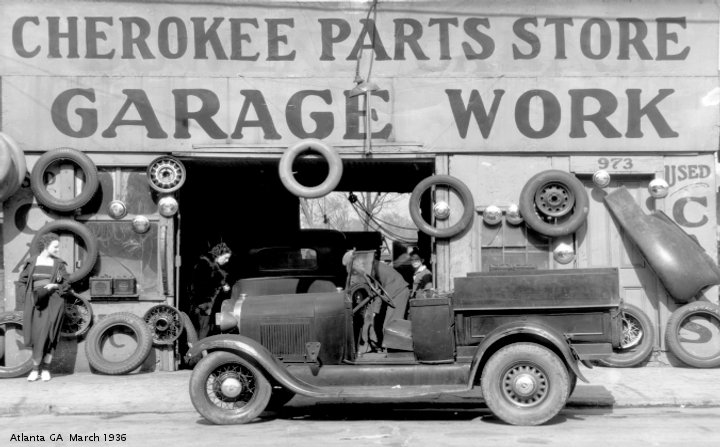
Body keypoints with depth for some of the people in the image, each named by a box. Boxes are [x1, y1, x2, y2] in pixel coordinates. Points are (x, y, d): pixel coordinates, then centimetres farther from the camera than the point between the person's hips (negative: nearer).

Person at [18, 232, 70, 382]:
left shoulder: (59, 264, 4)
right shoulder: (32, 262, 6)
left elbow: (66, 285, 4)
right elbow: (22, 280, 11)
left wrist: (53, 286, -14)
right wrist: (35, 287, -3)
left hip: (53, 302, -1)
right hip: (36, 302, 1)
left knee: (47, 335, -6)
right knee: (35, 335, -1)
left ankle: (45, 369, 2)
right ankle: (37, 367, 11)